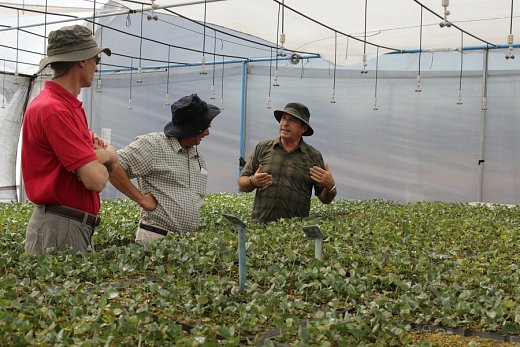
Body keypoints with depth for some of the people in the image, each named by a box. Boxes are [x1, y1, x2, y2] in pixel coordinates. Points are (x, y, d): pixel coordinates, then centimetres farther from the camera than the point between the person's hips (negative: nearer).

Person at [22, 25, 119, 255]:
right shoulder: (54, 109, -18)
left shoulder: (70, 106, 13)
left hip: (78, 227, 9)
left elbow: (113, 160, 15)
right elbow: (96, 180, -23)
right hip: (59, 230, -9)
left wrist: (99, 155, -9)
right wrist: (102, 156, -1)